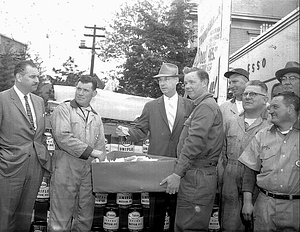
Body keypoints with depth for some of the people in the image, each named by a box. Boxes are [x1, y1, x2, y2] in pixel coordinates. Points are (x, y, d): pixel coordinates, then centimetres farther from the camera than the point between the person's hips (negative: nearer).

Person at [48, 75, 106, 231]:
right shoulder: (63, 110, 0)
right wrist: (90, 151, -14)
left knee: (86, 219, 11)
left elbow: (100, 145, 16)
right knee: (60, 219, 1)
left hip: (89, 171, 5)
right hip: (66, 169, -5)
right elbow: (63, 137, -14)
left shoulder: (96, 117, 17)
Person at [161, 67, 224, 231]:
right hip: (194, 175, 10)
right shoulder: (202, 106, 22)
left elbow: (195, 143, -20)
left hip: (197, 177, -10)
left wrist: (177, 174, -20)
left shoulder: (205, 107, -11)